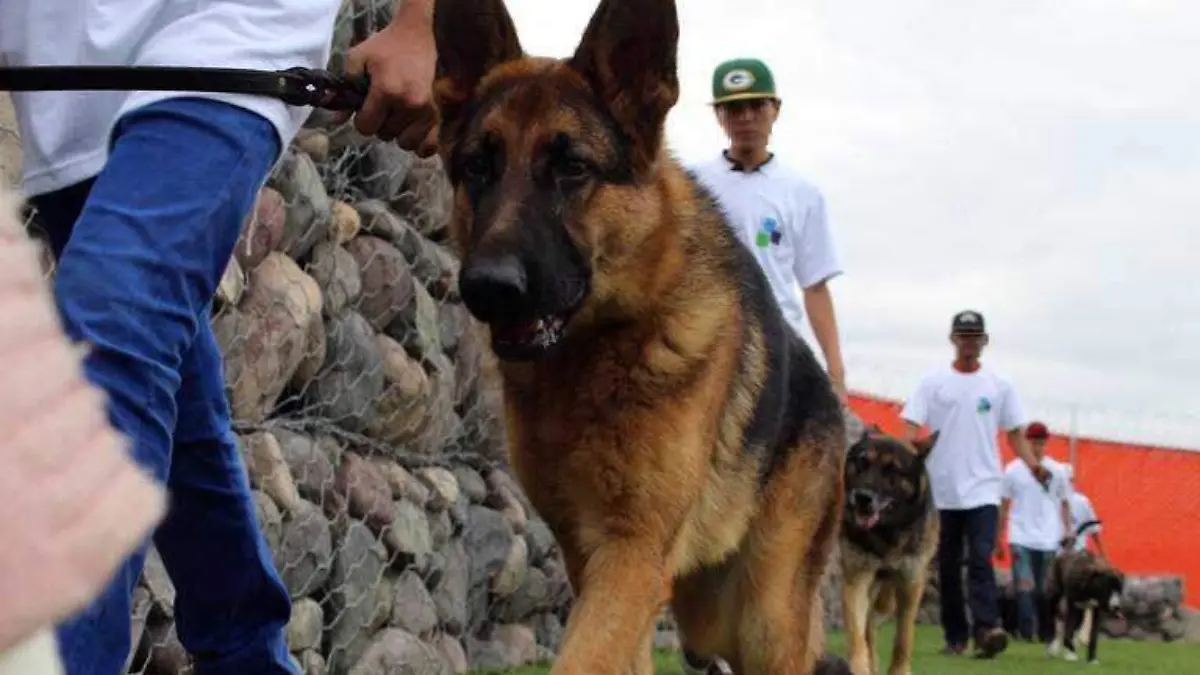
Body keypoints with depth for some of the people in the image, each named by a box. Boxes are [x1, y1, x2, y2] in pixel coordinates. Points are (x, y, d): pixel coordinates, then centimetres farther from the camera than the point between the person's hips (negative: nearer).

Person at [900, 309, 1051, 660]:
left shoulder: (999, 385, 7)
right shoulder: (933, 381, 4)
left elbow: (1014, 433, 10)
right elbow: (911, 427, -2)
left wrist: (1032, 463, -8)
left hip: (983, 488, -1)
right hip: (941, 489, 1)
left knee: (981, 558, -16)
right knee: (948, 565, 7)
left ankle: (986, 628, -26)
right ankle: (955, 636, 15)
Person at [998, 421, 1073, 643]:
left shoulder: (1057, 471, 6)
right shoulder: (1013, 470, 3)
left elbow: (1064, 503, 13)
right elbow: (1004, 506, 8)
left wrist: (1067, 532, 5)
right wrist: (999, 537, 7)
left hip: (1049, 540, 1)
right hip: (1021, 538, -1)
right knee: (1024, 586, -14)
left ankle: (1047, 635, 15)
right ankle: (1026, 633, -16)